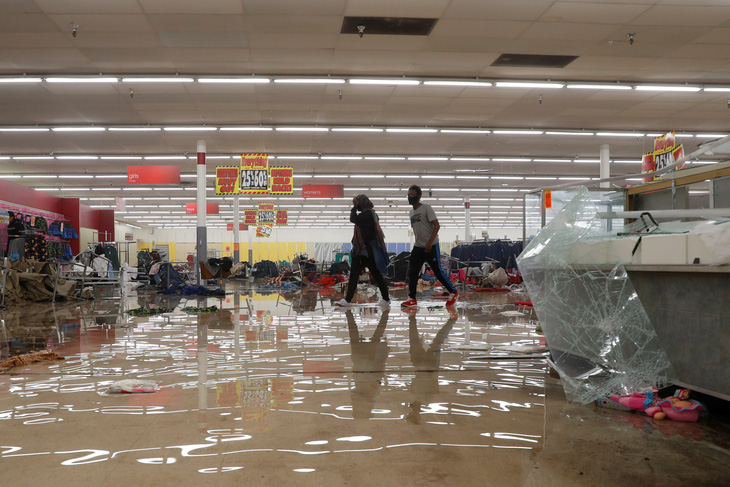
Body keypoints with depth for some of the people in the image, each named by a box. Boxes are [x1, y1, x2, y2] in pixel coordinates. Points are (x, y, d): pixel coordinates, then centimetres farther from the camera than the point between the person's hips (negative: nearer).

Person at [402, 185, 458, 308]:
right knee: (412, 272, -2)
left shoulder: (426, 208, -9)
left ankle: (453, 292, 16)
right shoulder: (411, 212, 13)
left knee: (438, 271, -3)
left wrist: (430, 242, -22)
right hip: (418, 247, 7)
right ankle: (412, 299, 1)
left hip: (431, 246, -7)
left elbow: (436, 225, -15)